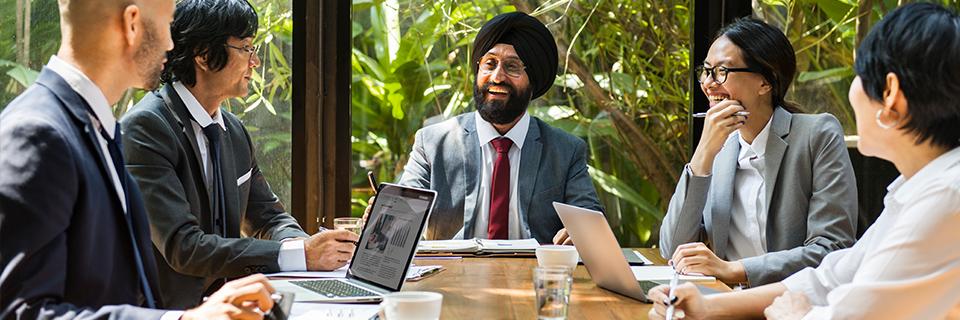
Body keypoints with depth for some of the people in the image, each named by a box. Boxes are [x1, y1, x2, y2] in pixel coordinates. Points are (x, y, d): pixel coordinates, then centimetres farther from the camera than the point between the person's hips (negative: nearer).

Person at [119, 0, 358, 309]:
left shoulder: (235, 132, 10)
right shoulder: (145, 127, -14)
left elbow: (267, 216, 18)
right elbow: (183, 247, -21)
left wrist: (306, 244, -6)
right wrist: (300, 254, -23)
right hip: (168, 307, -7)